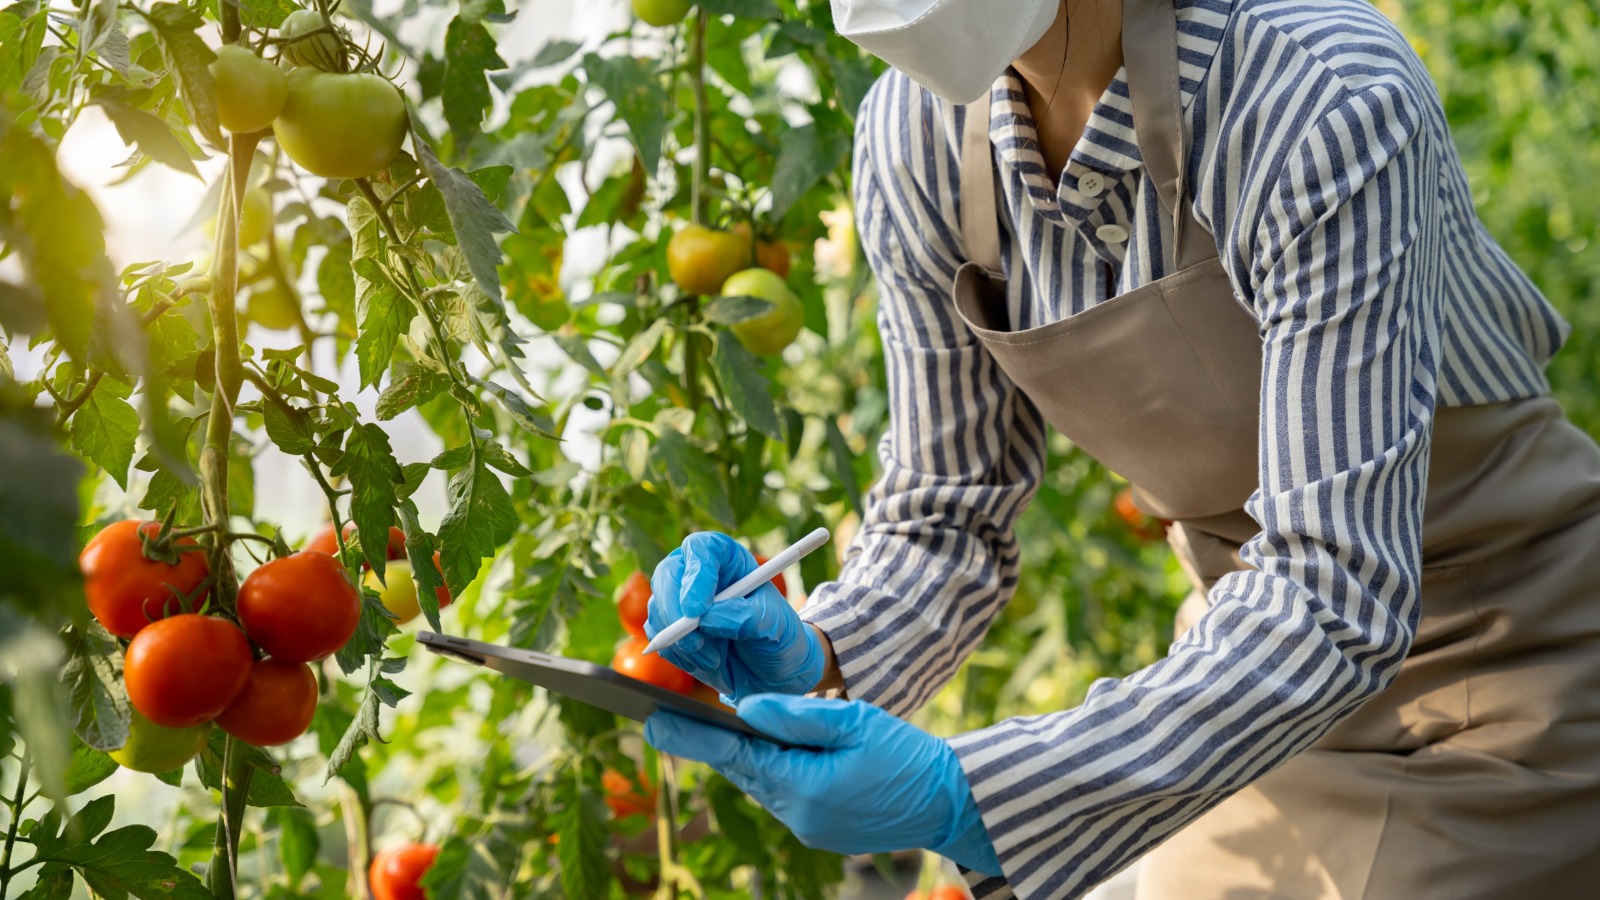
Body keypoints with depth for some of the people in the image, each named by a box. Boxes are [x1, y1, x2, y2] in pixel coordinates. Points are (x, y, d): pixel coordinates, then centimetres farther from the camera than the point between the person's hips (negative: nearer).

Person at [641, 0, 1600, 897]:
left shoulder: (1325, 103, -31)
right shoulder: (916, 130, -13)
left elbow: (1337, 604, -34)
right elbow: (946, 521, -4)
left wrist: (960, 797, -41)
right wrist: (811, 658, -24)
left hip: (1512, 665, -4)